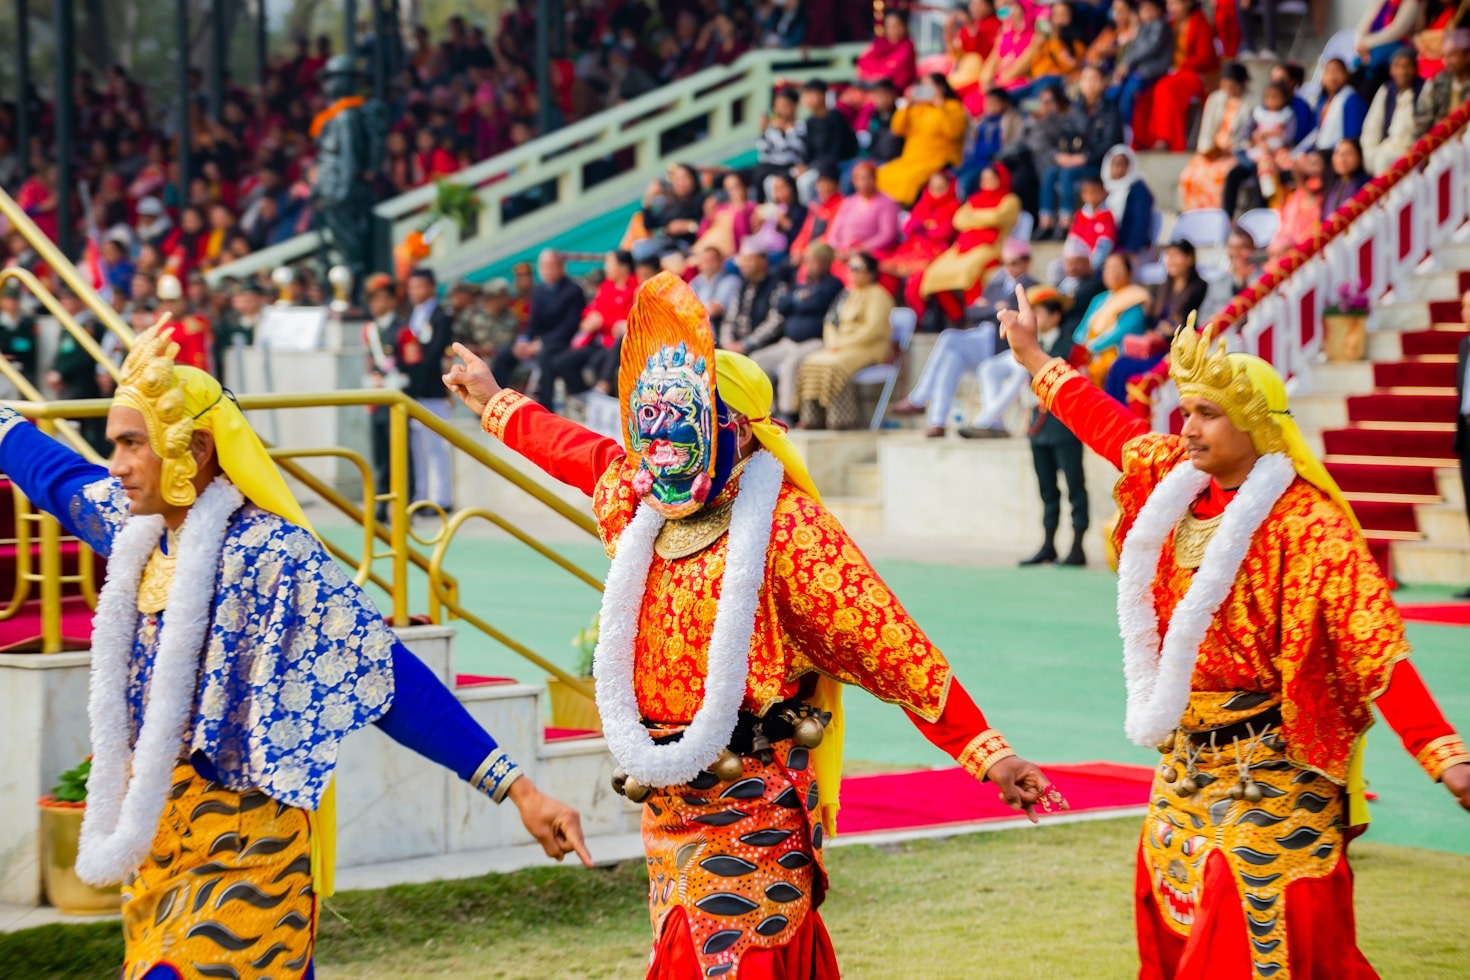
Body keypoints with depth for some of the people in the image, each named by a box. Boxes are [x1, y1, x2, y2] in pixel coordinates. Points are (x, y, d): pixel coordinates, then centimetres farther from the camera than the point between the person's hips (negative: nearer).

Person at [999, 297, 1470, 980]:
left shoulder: (1306, 523, -19)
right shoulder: (1179, 484, 3)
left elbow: (1374, 645, -25)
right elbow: (1112, 430, 22)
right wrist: (1035, 360, 34)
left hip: (1268, 771, -8)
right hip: (1186, 764, 8)